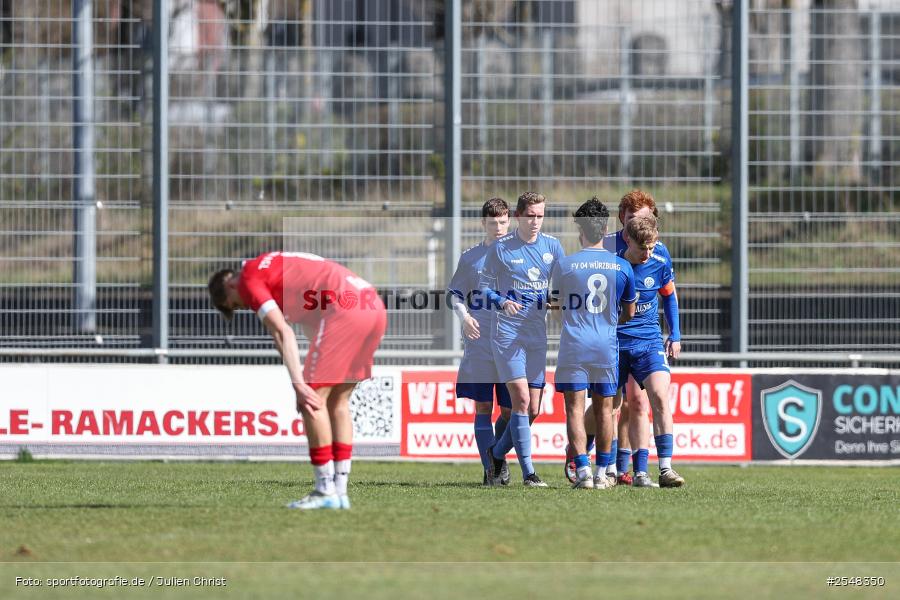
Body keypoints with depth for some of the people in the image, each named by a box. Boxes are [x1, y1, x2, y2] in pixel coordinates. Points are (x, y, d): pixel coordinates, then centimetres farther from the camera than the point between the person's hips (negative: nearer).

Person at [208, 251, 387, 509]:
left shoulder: (249, 278, 4)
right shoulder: (274, 264, 30)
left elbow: (282, 333, -8)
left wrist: (299, 385, -12)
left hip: (345, 309, -9)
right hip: (374, 306, 9)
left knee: (313, 400, -1)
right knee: (337, 400, 15)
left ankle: (326, 492, 0)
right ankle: (340, 491, 14)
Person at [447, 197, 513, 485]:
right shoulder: (471, 258, 7)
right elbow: (455, 292, 12)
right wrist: (464, 316, -6)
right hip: (479, 343, 0)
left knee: (509, 409, 0)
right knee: (482, 406, -3)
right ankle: (490, 469, 0)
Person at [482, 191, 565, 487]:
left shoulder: (552, 246, 6)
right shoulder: (501, 248, -4)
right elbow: (485, 288, 1)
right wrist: (502, 303, -18)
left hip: (538, 334, 4)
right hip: (508, 333, -4)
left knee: (533, 409, 5)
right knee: (521, 399, -13)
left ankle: (498, 453, 27)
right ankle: (528, 471, -9)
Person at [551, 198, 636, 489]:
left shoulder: (564, 265, -4)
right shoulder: (622, 267, 1)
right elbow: (629, 313, 12)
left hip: (573, 345, -2)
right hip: (607, 346, 2)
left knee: (575, 408, 0)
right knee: (604, 409, 10)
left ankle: (582, 471, -10)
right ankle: (602, 473, 11)